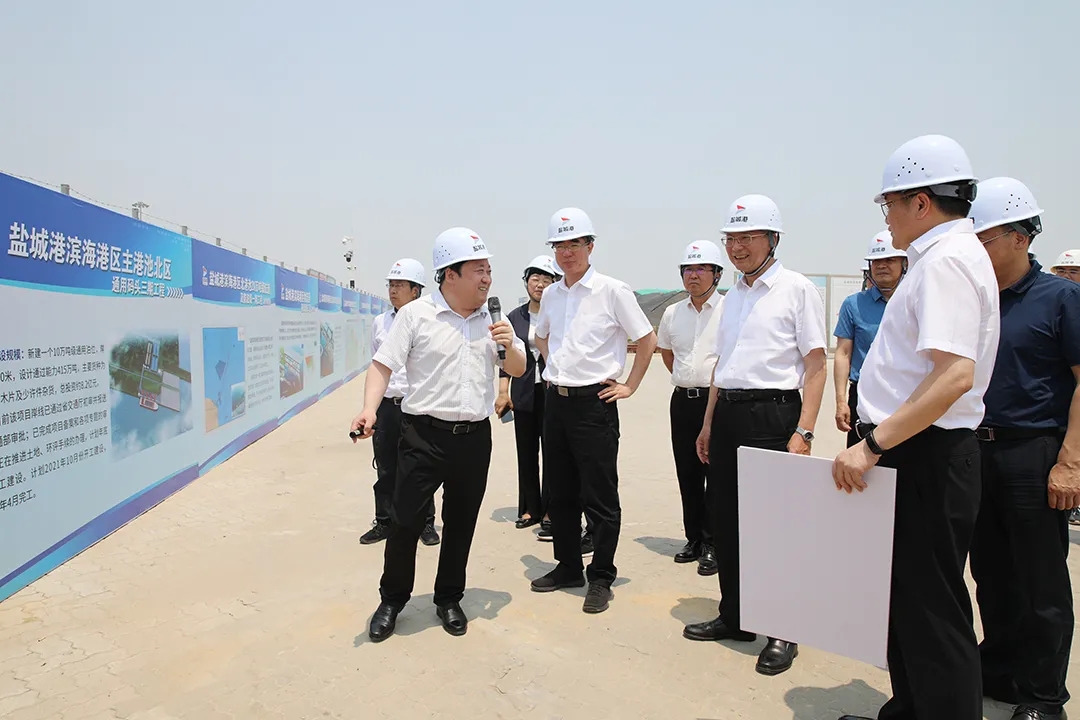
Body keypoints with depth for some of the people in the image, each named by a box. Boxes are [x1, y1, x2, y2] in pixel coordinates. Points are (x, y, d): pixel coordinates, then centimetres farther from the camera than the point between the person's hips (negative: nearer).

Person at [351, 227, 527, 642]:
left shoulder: (493, 320, 9)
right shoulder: (416, 315, -4)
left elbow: (518, 370, 15)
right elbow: (382, 366, -6)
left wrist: (510, 346, -7)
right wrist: (370, 409, -22)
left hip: (474, 436, 4)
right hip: (424, 435, -3)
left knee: (461, 523, 12)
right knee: (405, 520, 2)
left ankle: (449, 600, 31)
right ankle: (392, 600, 25)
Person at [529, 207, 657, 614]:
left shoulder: (613, 290, -8)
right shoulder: (550, 294, 9)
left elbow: (647, 339, -1)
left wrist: (629, 386, -3)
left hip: (595, 402, -6)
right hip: (556, 401, 6)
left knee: (599, 497, 0)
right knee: (560, 493, 14)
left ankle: (601, 579, 14)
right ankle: (568, 567, 29)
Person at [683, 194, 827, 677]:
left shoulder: (797, 289, -4)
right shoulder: (733, 297, 16)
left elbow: (816, 366, -9)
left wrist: (803, 433, -16)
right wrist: (708, 424, 18)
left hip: (772, 412, -7)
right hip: (726, 412, 7)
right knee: (725, 520, 12)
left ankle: (783, 633, 18)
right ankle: (733, 617, 29)